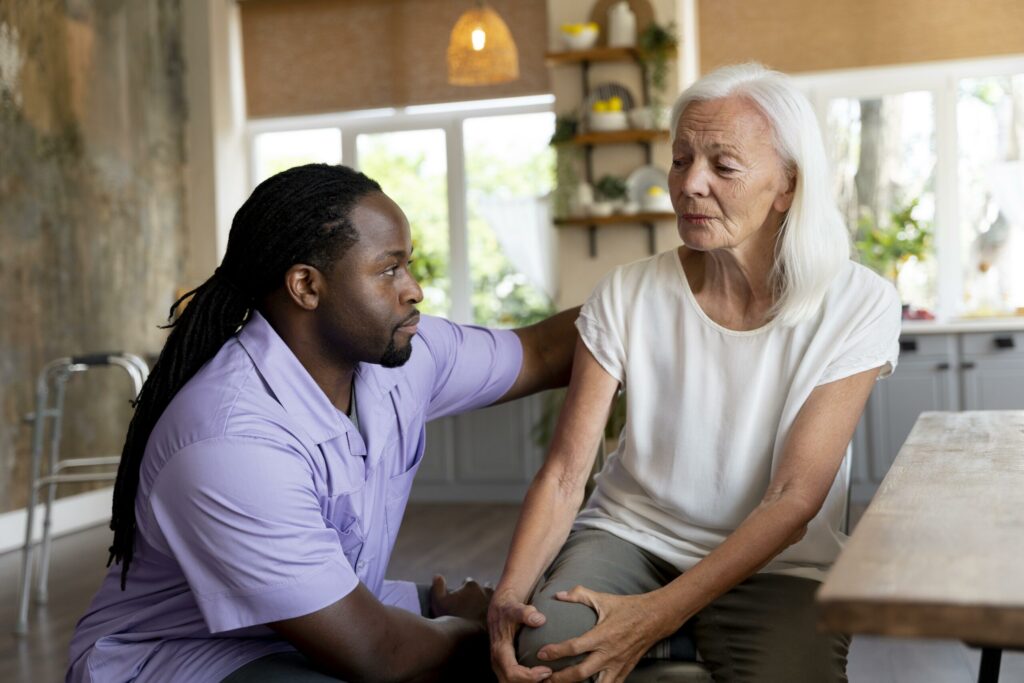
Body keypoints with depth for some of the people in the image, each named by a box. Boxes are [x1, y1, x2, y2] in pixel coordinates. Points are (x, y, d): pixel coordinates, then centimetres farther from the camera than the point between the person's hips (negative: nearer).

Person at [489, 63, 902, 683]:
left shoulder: (858, 306, -10)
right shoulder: (628, 296, -5)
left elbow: (794, 500, -15)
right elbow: (564, 472, -7)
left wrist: (660, 612, -26)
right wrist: (512, 590, -25)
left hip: (777, 563, 1)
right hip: (631, 533, 0)